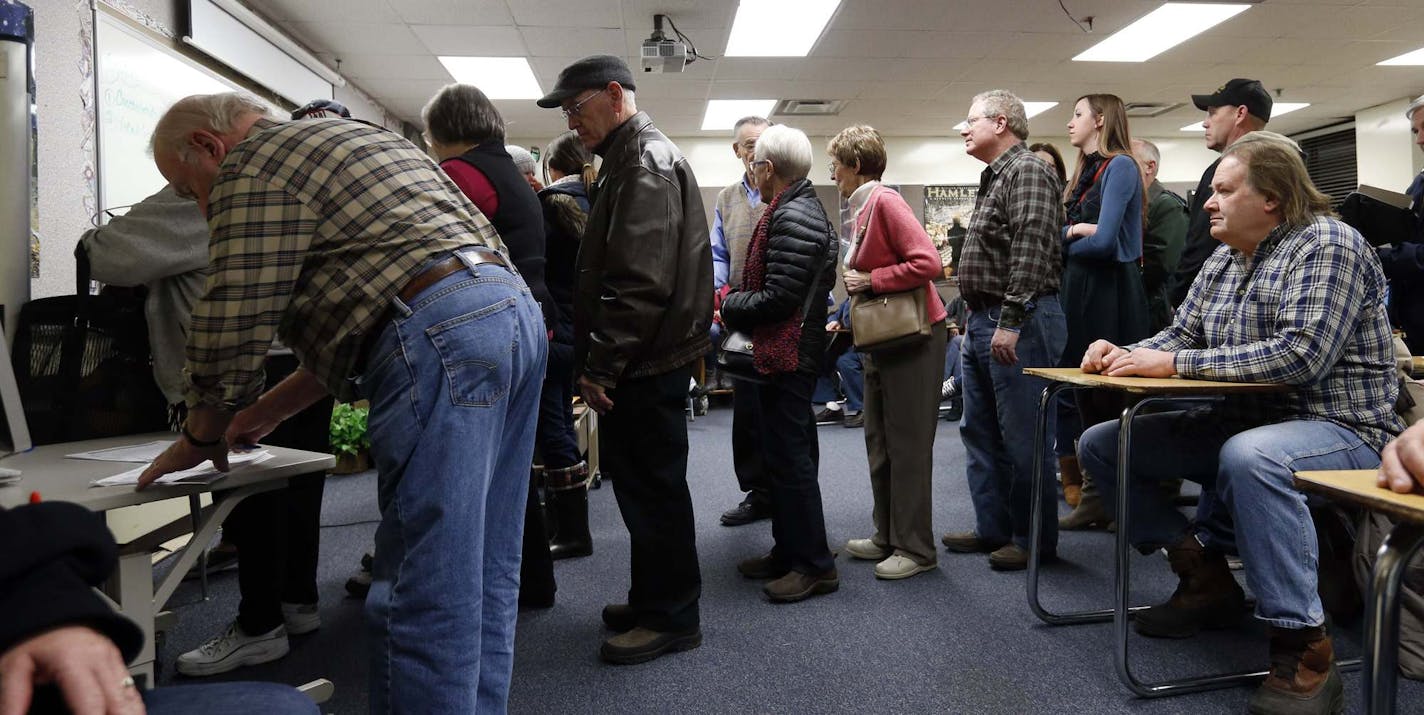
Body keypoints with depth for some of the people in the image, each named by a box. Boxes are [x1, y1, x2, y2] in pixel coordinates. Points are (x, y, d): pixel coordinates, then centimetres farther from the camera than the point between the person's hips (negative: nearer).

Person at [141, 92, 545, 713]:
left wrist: (200, 438, 17)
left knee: (424, 600, -6)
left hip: (440, 332, -10)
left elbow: (232, 326, -1)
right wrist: (269, 410, 32)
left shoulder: (252, 164, 4)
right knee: (483, 580, 14)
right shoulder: (353, 139, 32)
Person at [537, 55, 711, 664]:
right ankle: (654, 599, 29)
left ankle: (672, 617, 12)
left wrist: (601, 364, -19)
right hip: (645, 362, 10)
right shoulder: (634, 158, 21)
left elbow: (639, 281, -23)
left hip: (647, 363, -10)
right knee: (644, 483, 16)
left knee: (652, 488, -1)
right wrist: (600, 361, 19)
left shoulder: (646, 161, -12)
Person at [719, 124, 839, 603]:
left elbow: (779, 298, -22)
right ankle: (789, 551, 27)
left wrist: (729, 305, -9)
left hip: (785, 355, -11)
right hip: (787, 352, 11)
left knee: (789, 458, -4)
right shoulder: (801, 208, 15)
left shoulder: (792, 217, -17)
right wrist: (737, 302, 9)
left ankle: (814, 565, 6)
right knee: (788, 454, 16)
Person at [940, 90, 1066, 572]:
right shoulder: (994, 177, 21)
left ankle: (1034, 539, 9)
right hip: (983, 322, 11)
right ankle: (993, 527, 23)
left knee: (1022, 436, -3)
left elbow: (1031, 249, -21)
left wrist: (1011, 322, -25)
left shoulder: (1027, 171, -10)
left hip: (1017, 323, -11)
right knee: (980, 431, 14)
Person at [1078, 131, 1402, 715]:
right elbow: (1179, 335, 15)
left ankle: (1303, 646, -28)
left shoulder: (1326, 245, -13)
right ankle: (1205, 577, 2)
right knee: (1102, 444, 0)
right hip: (1240, 422, 8)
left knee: (1248, 457, -42)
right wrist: (1124, 355, -8)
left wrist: (1174, 364, -25)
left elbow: (1300, 354, -27)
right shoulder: (1223, 261, 11)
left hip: (1340, 430, -8)